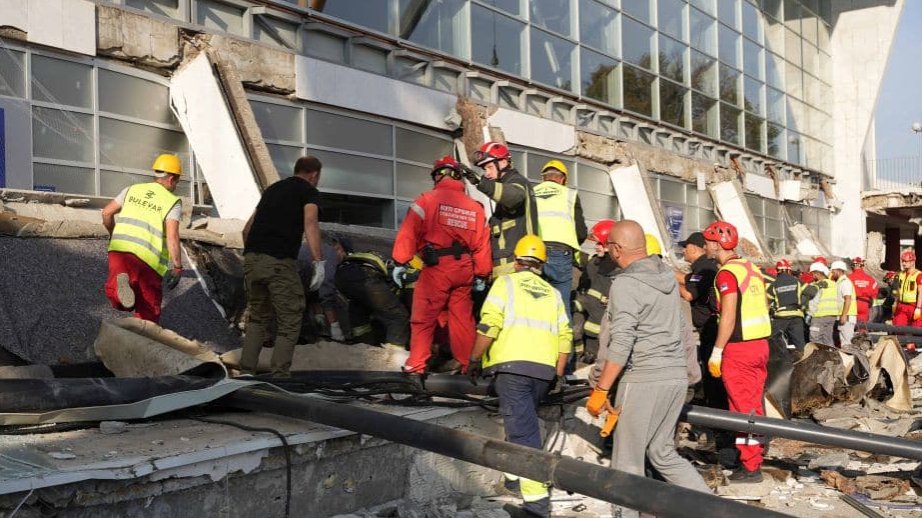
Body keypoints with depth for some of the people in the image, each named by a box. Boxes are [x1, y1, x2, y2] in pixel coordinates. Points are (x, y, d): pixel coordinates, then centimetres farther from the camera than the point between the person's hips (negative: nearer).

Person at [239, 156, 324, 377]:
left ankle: (246, 372, 15)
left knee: (258, 318, 20)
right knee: (289, 322, 4)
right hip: (279, 262, -6)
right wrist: (319, 262, -18)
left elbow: (248, 228, 28)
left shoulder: (273, 188, 26)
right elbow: (310, 224, -13)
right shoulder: (309, 191, 7)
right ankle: (279, 376, -3)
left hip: (252, 259, 6)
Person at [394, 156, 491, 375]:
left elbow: (409, 233, -9)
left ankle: (416, 365, 2)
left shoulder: (427, 200, -2)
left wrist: (400, 263, -7)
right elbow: (482, 244, 9)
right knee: (462, 319, 12)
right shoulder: (475, 207, 10)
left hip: (436, 267, -4)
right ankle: (468, 365, 17)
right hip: (464, 270, 4)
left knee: (423, 318, 3)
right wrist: (481, 275, 15)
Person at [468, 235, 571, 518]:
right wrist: (558, 374, 18)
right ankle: (514, 474, 35)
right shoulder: (553, 293, 19)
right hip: (544, 370, 5)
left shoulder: (506, 282, 6)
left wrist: (474, 360, 1)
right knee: (522, 422, 25)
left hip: (511, 366, -5)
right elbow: (565, 336, 11)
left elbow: (489, 326, -7)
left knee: (523, 430, -9)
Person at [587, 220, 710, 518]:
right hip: (676, 375, 8)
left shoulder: (625, 283, -13)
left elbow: (621, 344, -19)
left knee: (628, 461, 2)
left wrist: (600, 390, -15)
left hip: (644, 379, -8)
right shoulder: (668, 275, 10)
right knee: (663, 453, 18)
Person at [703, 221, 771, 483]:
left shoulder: (727, 273, -14)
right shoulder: (752, 269, 12)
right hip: (760, 344, 8)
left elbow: (728, 317, -19)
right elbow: (762, 309, 16)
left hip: (739, 349, -8)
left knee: (743, 408, -1)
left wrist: (717, 352, -15)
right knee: (755, 405, 15)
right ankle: (755, 458, 23)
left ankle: (750, 467, 4)